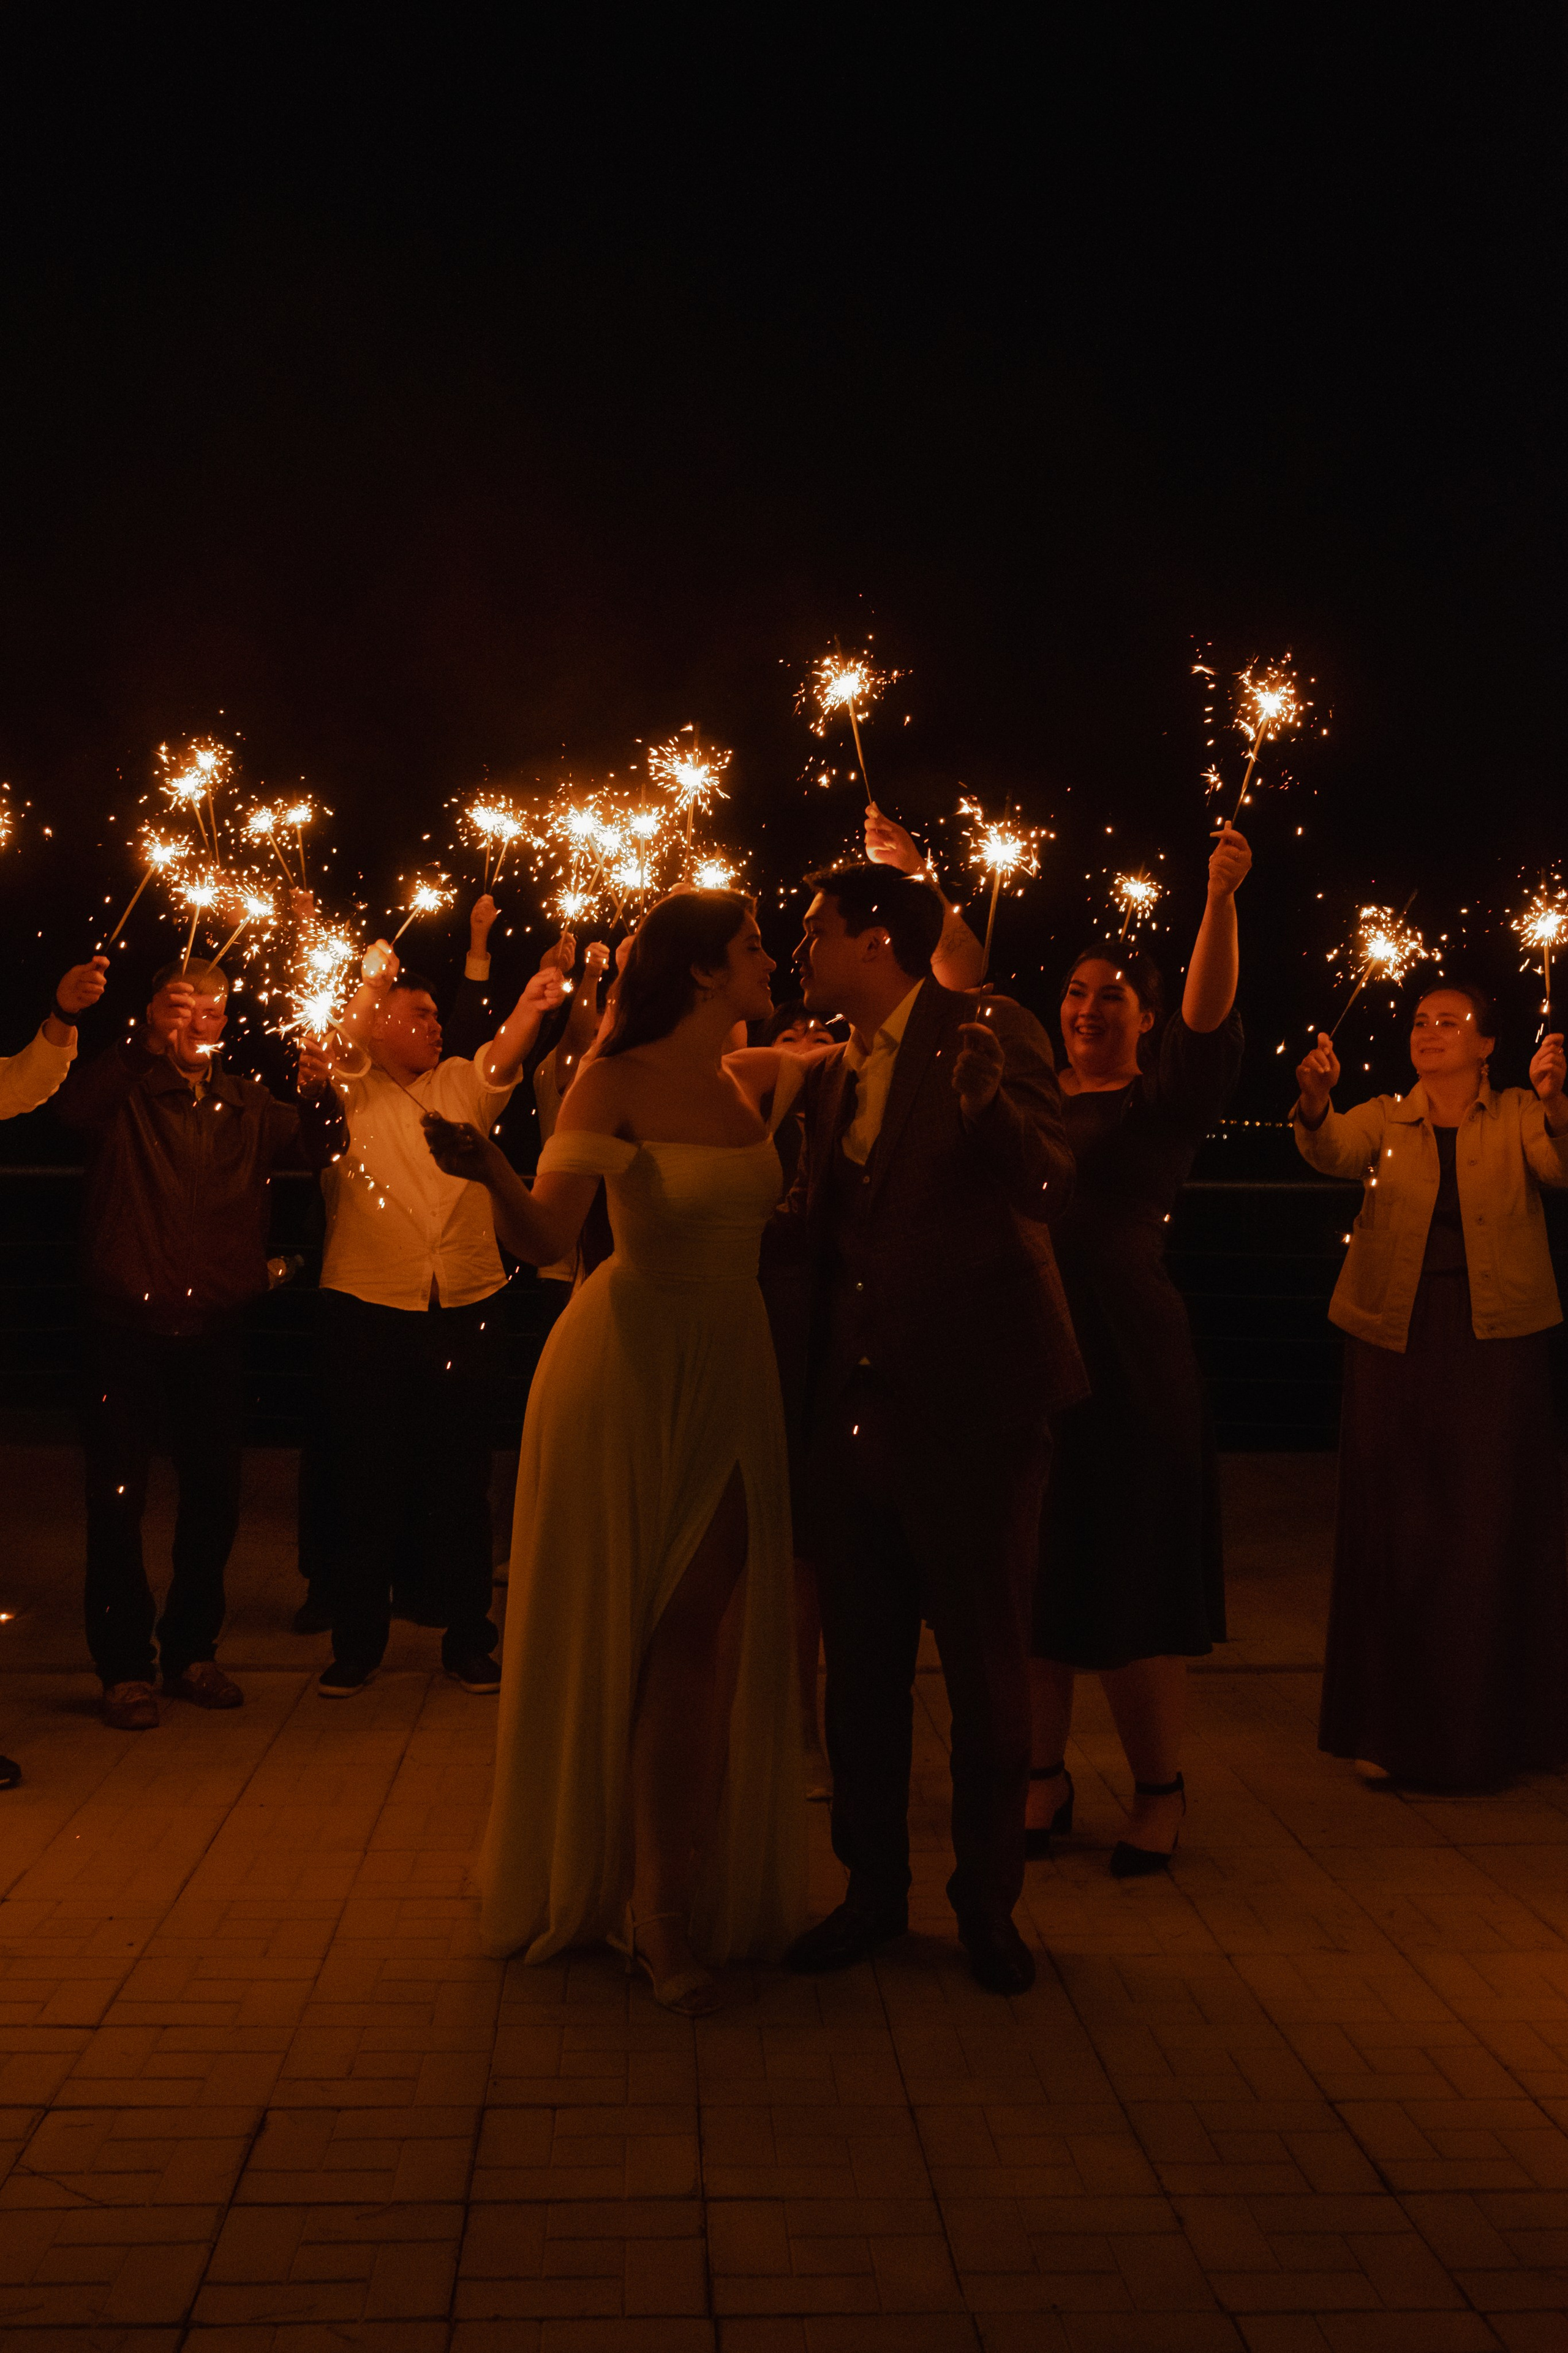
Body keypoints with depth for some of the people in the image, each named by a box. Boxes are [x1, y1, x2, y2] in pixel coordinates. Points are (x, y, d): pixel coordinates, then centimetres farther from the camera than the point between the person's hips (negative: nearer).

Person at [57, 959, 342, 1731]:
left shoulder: (247, 1104, 12)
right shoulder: (126, 1091, -1)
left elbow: (316, 1149, -1)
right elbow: (76, 1106, -22)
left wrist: (318, 1094, -22)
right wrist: (148, 1044, -35)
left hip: (212, 1328, 4)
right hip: (125, 1326, -4)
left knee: (215, 1495, 10)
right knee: (117, 1499, 0)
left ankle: (191, 1651, 26)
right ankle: (125, 1667, 12)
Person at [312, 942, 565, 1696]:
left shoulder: (460, 1084, 13)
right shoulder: (352, 1091, 6)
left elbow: (501, 1058, -5)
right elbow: (341, 1045, -13)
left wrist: (530, 1007, -23)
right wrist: (376, 975, -20)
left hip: (463, 1309, 3)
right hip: (367, 1314, -2)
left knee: (461, 1482, 8)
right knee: (369, 1482, 4)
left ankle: (468, 1639, 18)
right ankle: (358, 1642, 17)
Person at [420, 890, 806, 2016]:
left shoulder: (764, 1079, 7)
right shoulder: (618, 1082, -8)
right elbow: (545, 1237, -16)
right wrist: (491, 1172, -36)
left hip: (730, 1373, 4)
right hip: (628, 1366, -4)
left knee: (705, 1633, -1)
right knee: (613, 1629, 6)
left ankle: (671, 1897, 7)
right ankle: (595, 1877, 22)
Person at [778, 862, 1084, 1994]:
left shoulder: (992, 1031, -7)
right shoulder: (831, 1075, 13)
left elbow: (1050, 1183, -21)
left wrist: (989, 1105, -39)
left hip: (974, 1403, -6)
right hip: (858, 1410, 6)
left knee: (988, 1664, 6)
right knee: (861, 1666, 13)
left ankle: (989, 1903, 21)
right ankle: (874, 1889, 27)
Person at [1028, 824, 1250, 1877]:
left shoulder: (1164, 1102, 1)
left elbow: (1211, 1020, -15)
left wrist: (1222, 902, -28)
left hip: (1128, 1357, -3)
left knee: (1133, 1582, 1)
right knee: (1032, 1575, 7)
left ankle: (1160, 1787, 15)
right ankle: (1046, 1773, 21)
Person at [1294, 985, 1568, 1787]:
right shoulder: (1384, 1119, 9)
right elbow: (1333, 1152, -11)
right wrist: (1316, 1101, -34)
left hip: (1495, 1341, -1)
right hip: (1395, 1338, 1)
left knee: (1488, 1528, 0)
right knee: (1394, 1526, 2)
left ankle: (1487, 1728, 11)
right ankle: (1392, 1727, 10)